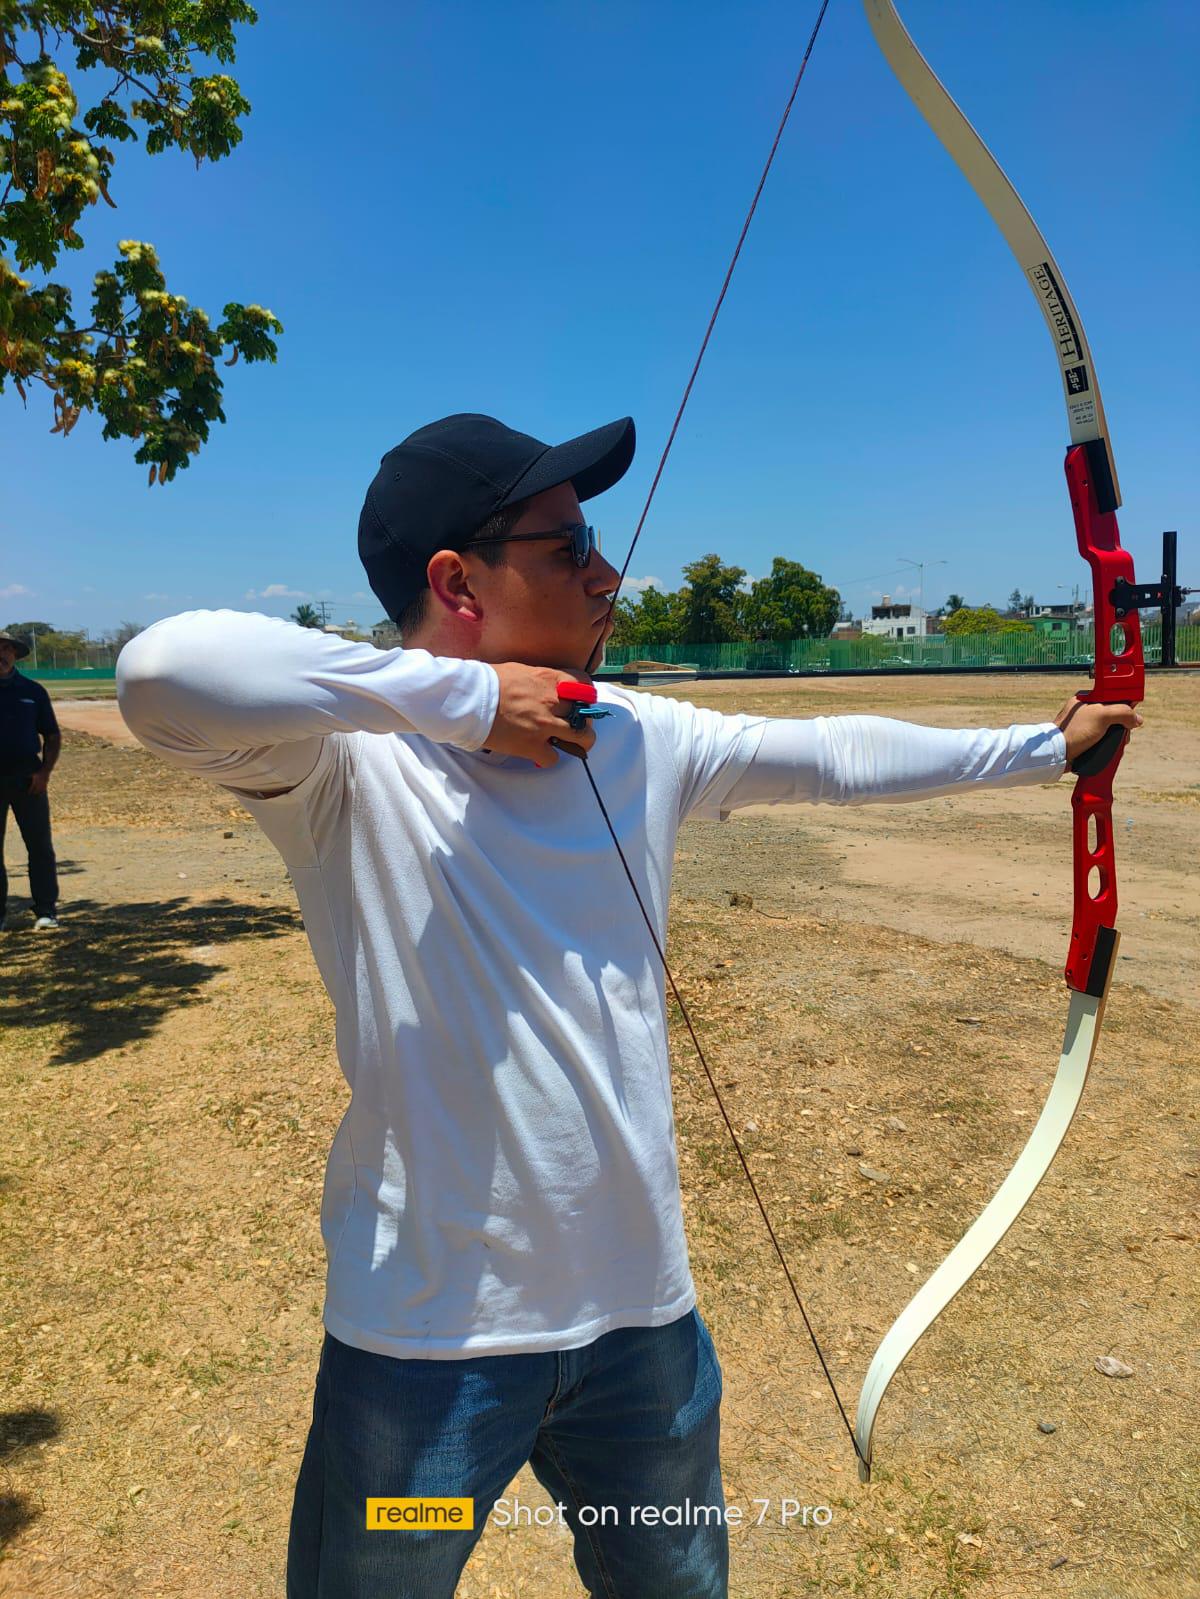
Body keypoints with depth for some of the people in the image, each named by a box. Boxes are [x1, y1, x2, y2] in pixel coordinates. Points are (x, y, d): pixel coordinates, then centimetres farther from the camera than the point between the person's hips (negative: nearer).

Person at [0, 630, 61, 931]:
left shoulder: (32, 691, 8)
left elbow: (52, 736, 9)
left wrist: (44, 772, -4)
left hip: (27, 778, 0)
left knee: (40, 846, -1)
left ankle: (46, 911, 5)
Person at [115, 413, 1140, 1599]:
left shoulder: (639, 741, -1)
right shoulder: (351, 757, -18)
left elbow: (834, 756, 8)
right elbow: (163, 671, -36)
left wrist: (1046, 744, 15)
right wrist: (461, 697, -30)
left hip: (640, 1306, 5)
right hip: (428, 1333, -4)